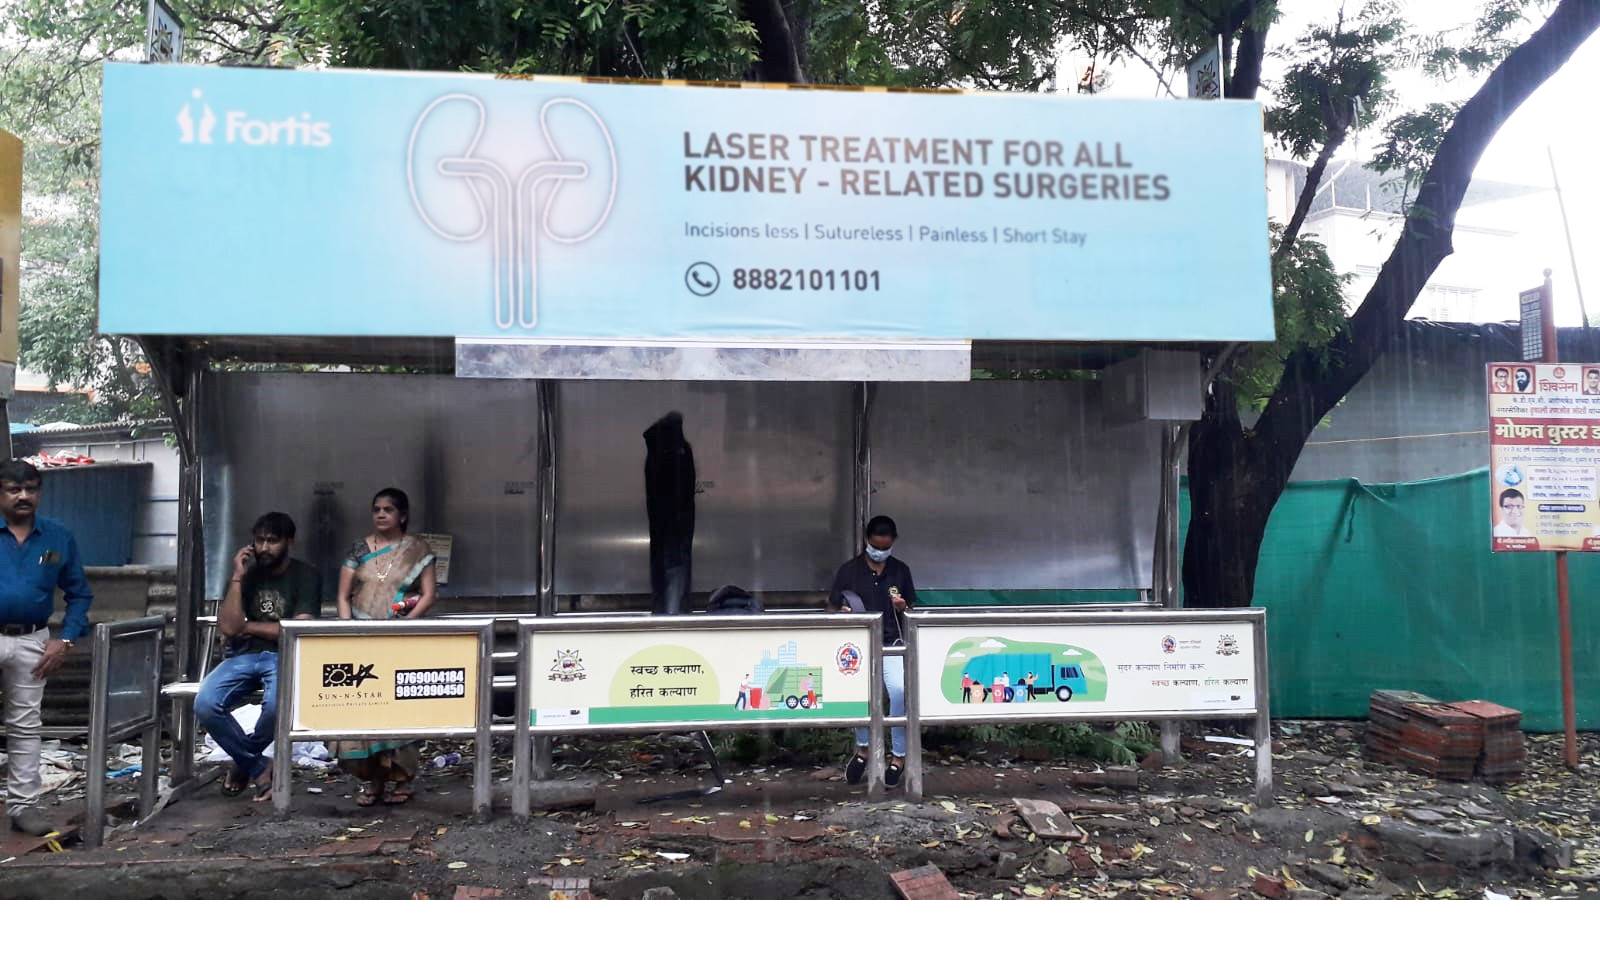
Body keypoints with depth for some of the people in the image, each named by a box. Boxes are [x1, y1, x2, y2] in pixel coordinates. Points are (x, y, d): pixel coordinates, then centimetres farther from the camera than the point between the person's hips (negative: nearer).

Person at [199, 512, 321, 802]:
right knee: (205, 705, -26)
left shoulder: (306, 576, 1)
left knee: (276, 705, -36)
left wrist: (248, 626, -1)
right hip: (243, 656, 4)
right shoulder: (246, 574, 11)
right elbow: (228, 628, -2)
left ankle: (245, 761, -1)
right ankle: (259, 767, -4)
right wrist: (237, 577, -6)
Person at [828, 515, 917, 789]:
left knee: (900, 689, -25)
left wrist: (902, 607, -7)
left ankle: (898, 756, -7)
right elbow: (832, 608, 9)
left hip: (891, 644, 1)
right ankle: (862, 747, -1)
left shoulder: (901, 571, 9)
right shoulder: (848, 570, 4)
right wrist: (842, 613, -13)